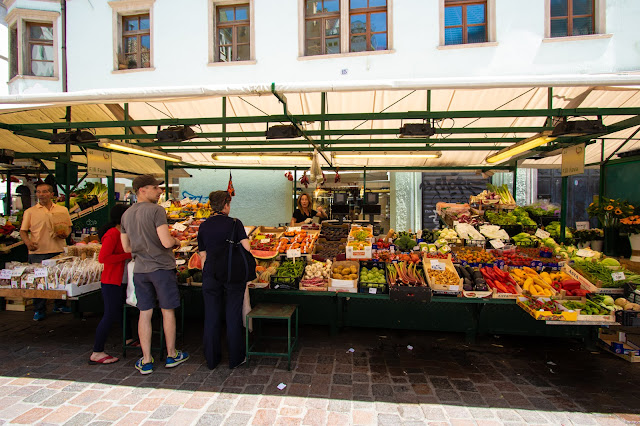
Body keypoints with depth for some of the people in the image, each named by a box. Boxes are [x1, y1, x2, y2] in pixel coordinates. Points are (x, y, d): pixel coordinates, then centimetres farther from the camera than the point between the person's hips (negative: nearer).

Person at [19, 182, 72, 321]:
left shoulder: (63, 210, 10)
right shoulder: (30, 212, 6)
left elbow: (69, 227, 16)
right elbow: (23, 231, 5)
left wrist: (65, 234, -6)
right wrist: (28, 242, -13)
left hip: (59, 251, 1)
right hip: (38, 252, -1)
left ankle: (60, 305, 24)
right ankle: (39, 310, 17)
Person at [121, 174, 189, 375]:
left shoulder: (126, 215, 8)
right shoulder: (156, 210, -15)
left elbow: (127, 247, 12)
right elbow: (166, 242, -22)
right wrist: (176, 241, -1)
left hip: (139, 270, 6)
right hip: (161, 268, -6)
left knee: (145, 313, 12)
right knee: (168, 311, 9)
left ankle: (146, 361, 20)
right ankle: (171, 355, 24)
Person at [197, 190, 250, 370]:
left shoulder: (203, 226, 5)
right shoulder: (234, 223, -5)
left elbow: (203, 255, 7)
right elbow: (246, 248, -11)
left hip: (211, 274, 3)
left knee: (211, 317, 13)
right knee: (233, 316, 9)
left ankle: (211, 359, 27)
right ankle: (235, 358, 21)